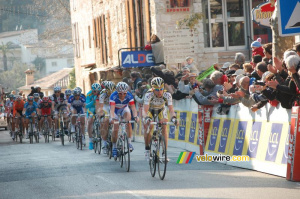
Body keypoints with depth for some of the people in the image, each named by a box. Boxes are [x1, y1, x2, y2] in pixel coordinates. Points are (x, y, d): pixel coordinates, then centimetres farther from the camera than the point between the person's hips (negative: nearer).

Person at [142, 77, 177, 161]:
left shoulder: (167, 95, -32)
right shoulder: (149, 95, -36)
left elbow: (171, 109, -35)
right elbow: (145, 110, -42)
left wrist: (173, 117, -56)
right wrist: (146, 118, -63)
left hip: (161, 110, 1)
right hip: (150, 110, -1)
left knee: (164, 128, -17)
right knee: (148, 128, -20)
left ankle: (165, 153, -14)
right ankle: (147, 149, 4)